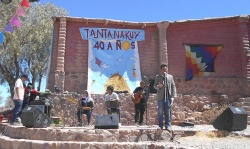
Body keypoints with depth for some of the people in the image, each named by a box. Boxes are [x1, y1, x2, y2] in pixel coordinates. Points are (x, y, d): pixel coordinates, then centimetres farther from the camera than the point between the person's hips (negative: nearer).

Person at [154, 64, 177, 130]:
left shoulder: (170, 76, 11)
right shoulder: (157, 77, 6)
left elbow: (173, 86, 10)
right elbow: (154, 85, 4)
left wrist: (173, 95, -1)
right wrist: (158, 86, -19)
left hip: (169, 97, 1)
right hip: (161, 97, -1)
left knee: (168, 112, 1)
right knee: (160, 112, 2)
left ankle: (168, 126, 8)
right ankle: (160, 126, 11)